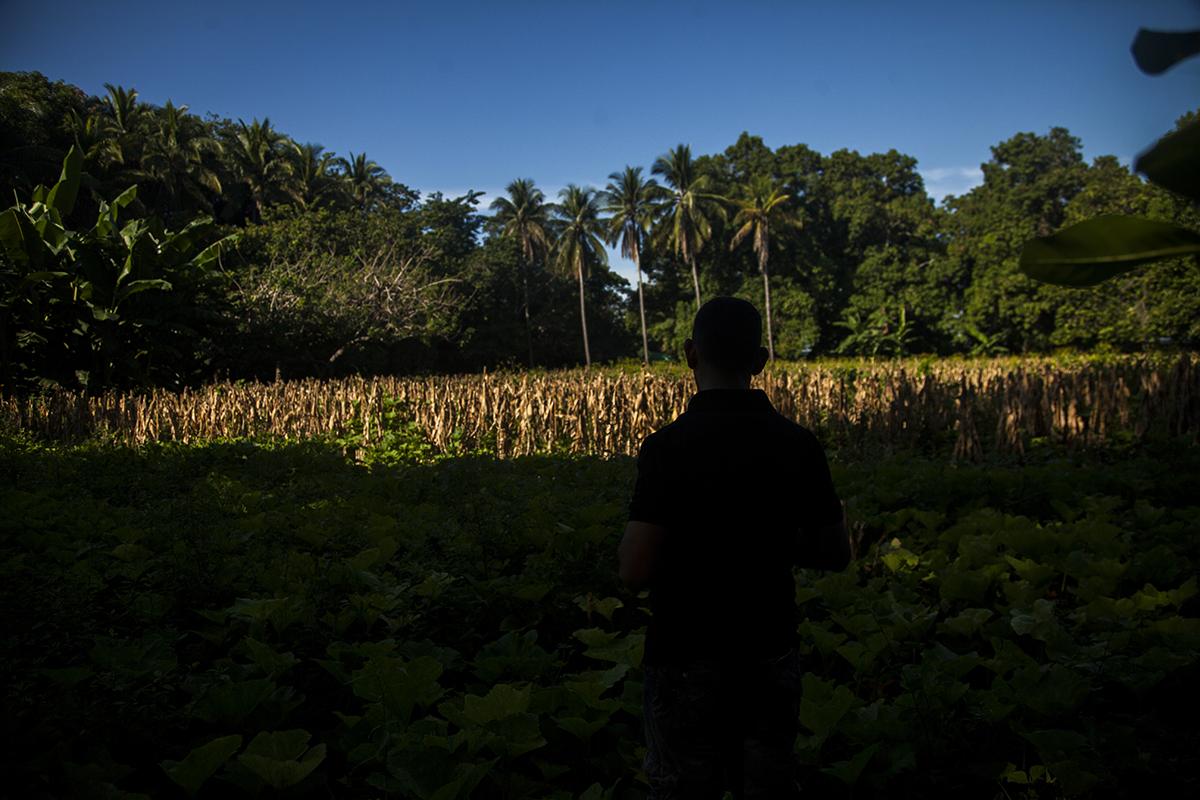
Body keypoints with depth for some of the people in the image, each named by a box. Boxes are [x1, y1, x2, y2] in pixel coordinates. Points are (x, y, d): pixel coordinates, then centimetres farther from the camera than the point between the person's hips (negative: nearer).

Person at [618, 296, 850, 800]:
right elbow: (835, 554, 3)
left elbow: (635, 572, -22)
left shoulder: (668, 445, -19)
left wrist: (628, 543, -1)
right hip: (771, 656, 4)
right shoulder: (798, 444, -6)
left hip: (689, 659, -4)